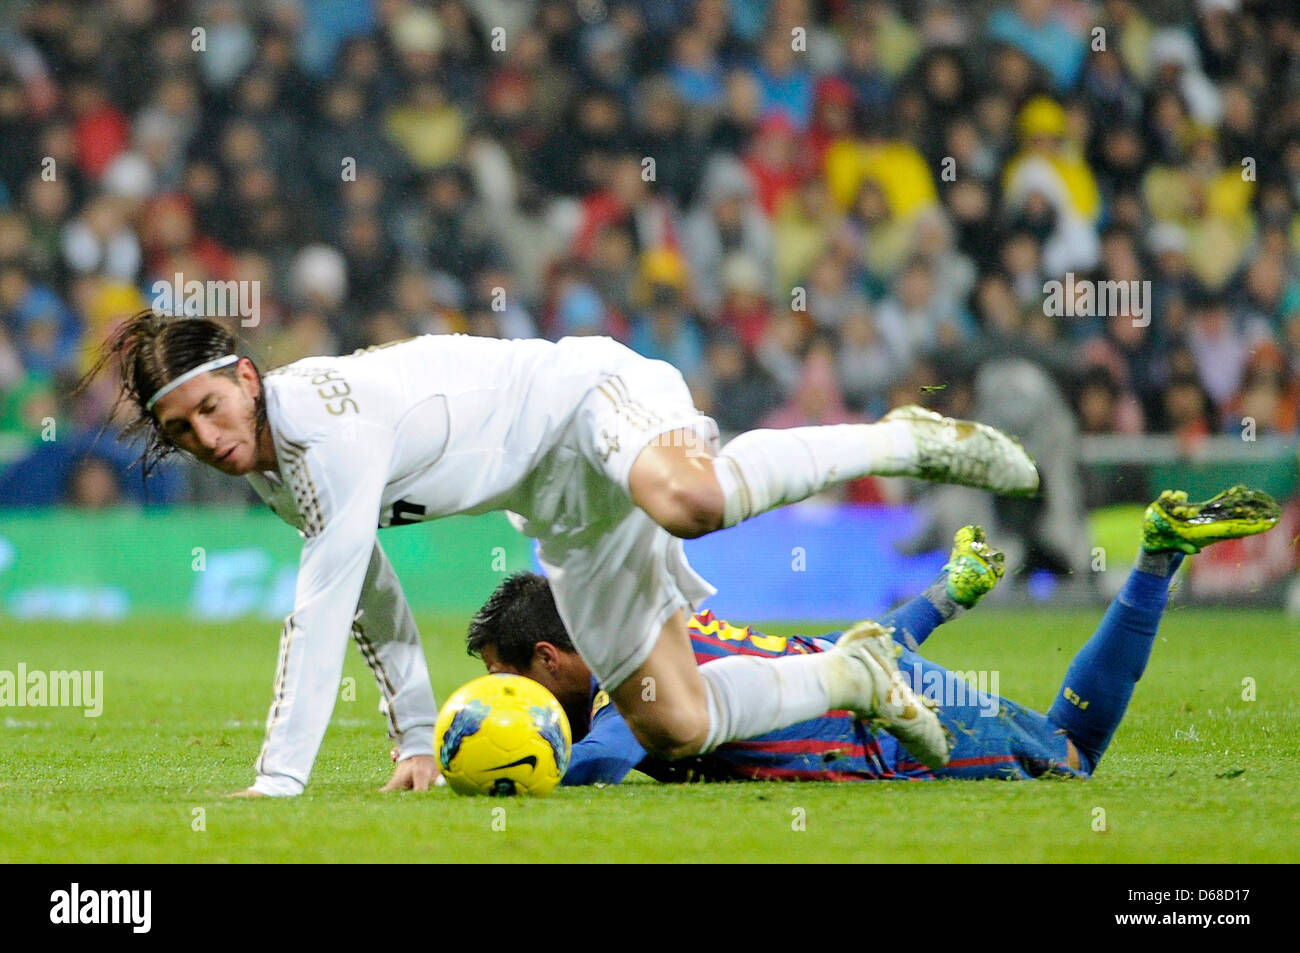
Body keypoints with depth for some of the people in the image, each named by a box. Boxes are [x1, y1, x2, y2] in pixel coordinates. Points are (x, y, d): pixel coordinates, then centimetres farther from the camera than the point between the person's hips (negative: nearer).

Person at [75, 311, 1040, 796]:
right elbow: (373, 602, 17)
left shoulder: (330, 418, -27)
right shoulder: (273, 475, 2)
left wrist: (277, 781, -32)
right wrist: (416, 741, 16)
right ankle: (852, 676, 18)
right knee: (670, 729, -6)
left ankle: (904, 441, -18)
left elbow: (324, 608, -32)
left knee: (686, 500, -43)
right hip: (569, 515, 8)